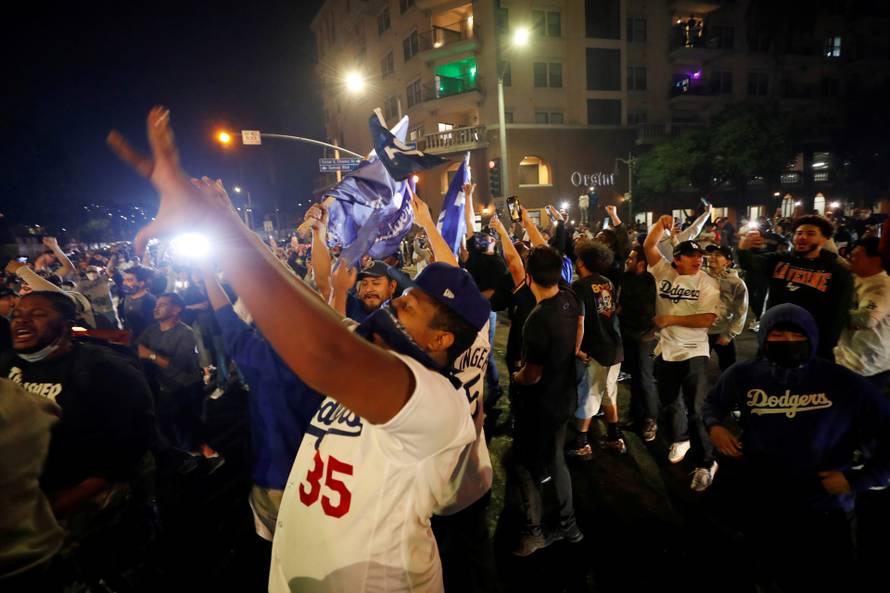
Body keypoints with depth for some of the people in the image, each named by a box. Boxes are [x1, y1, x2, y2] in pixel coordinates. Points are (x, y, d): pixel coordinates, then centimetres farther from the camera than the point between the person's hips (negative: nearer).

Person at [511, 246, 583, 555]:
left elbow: (532, 375, -24)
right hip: (564, 396, 8)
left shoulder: (538, 320, -31)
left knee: (527, 465, 10)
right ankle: (568, 524, 35)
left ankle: (534, 532, 23)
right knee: (555, 459, 22)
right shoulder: (570, 300, -9)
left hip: (540, 403, -8)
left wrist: (516, 376, -4)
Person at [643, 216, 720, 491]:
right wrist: (661, 224, -21)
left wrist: (671, 319, -18)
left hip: (693, 353, -4)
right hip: (665, 350, 4)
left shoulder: (708, 283, -9)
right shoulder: (664, 271, -1)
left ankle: (705, 463, 12)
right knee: (669, 401, 21)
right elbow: (648, 246, -9)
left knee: (696, 410, -3)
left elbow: (707, 319, -17)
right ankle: (680, 438, 46)